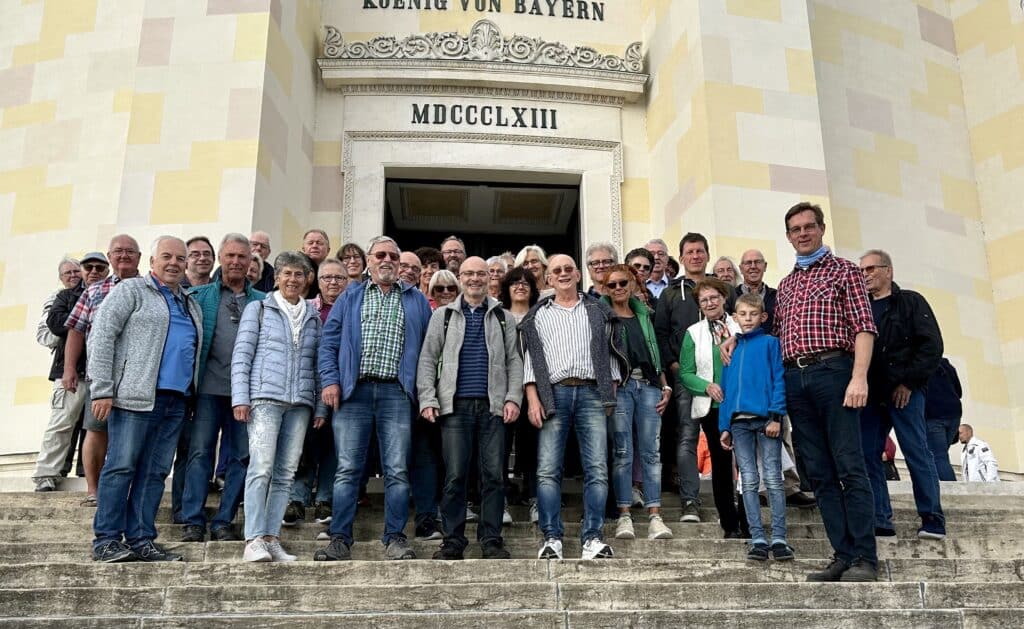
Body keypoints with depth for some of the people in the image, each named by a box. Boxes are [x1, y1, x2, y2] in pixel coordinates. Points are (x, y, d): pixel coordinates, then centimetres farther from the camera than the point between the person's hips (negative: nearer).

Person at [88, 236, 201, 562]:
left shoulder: (191, 305, 21)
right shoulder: (131, 290, 3)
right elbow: (101, 336, -5)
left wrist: (192, 393, 9)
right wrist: (102, 390, -12)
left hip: (176, 401, 6)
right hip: (136, 396, -6)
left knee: (155, 472, 6)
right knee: (121, 467, -4)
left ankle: (141, 540, 10)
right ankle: (106, 541, 3)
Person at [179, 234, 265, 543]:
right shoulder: (201, 295, 10)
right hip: (210, 387, -1)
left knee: (241, 456, 4)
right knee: (200, 452, -2)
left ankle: (224, 522, 14)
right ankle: (193, 521, 5)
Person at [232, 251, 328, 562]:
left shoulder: (314, 316, 17)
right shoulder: (258, 309, 8)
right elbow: (241, 355, 3)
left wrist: (321, 406, 10)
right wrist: (240, 397, -7)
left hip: (301, 402, 4)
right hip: (264, 397, -4)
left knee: (285, 473, 2)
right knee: (261, 468, -13)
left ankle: (272, 538, 8)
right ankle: (254, 541, -11)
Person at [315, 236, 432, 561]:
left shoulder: (416, 300, 16)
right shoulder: (350, 297, 16)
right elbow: (329, 341, 10)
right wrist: (330, 381, -3)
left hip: (396, 392, 0)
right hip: (354, 391, 0)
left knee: (397, 470, -2)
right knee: (347, 469, -1)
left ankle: (395, 539, 6)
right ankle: (340, 540, 4)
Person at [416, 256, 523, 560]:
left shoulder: (503, 317, 14)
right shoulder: (443, 315, 12)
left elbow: (514, 361, 11)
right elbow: (428, 359, 7)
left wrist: (513, 398, -1)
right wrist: (427, 400, -3)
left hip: (493, 406, 1)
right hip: (455, 406, -1)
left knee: (494, 475, 0)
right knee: (455, 475, -1)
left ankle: (491, 540, 10)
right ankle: (453, 540, 8)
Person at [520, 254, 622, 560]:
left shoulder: (598, 311, 18)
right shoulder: (538, 315, 17)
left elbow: (610, 355, 14)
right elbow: (531, 359, 9)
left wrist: (611, 395, 3)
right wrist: (533, 399, -3)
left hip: (591, 392, 1)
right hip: (553, 393, 0)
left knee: (597, 469, -5)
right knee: (548, 470, -6)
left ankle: (592, 538, 0)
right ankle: (552, 538, -1)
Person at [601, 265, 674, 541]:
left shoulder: (643, 315, 21)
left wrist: (665, 386, 13)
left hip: (648, 384, 4)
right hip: (619, 385, -3)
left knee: (651, 451, -1)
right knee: (622, 452, -4)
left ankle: (655, 516, 0)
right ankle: (624, 516, 0)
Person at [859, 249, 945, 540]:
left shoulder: (910, 302, 6)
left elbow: (932, 346, -3)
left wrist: (908, 382, -10)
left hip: (904, 391, -5)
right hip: (871, 395, 5)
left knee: (917, 453, -6)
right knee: (868, 455, -1)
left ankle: (932, 521, 0)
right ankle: (880, 520, 4)